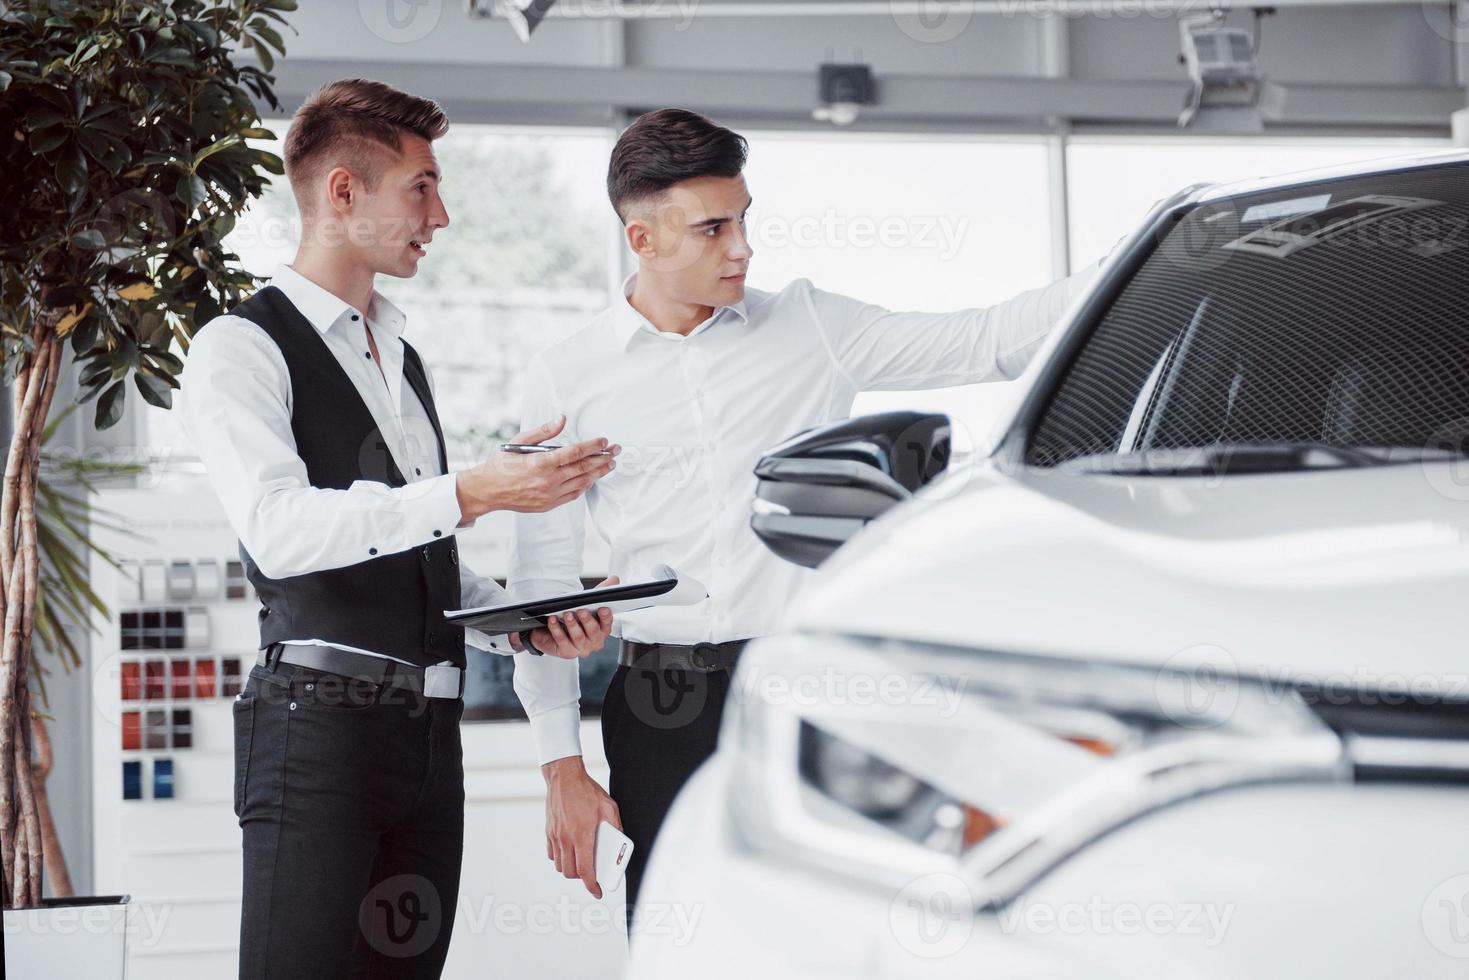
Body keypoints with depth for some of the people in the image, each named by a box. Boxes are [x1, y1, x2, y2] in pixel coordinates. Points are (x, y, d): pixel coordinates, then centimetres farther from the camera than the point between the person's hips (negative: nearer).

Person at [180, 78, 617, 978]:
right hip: (318, 725, -7)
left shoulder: (405, 361, 23)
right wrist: (471, 493, -26)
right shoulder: (242, 348, -3)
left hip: (428, 730, 7)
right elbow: (279, 530, -19)